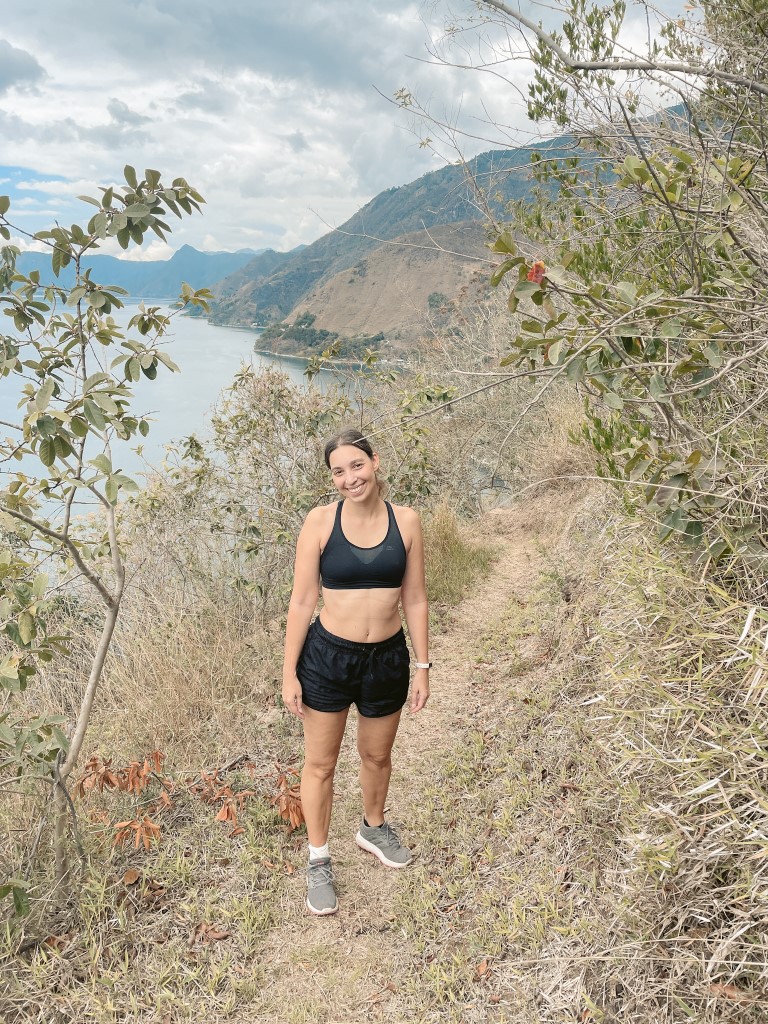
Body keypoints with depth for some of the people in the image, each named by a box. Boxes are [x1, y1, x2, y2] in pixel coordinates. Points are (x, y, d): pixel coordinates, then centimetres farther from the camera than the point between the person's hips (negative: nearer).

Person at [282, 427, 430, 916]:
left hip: (387, 659, 2)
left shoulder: (406, 521, -6)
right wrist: (289, 673, -6)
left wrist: (423, 666, 1)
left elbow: (415, 600, 0)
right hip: (327, 657, -2)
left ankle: (374, 828, 51)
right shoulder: (321, 521, -11)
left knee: (378, 756, 23)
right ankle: (319, 861, 34)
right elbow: (303, 601, -7)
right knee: (320, 764, 12)